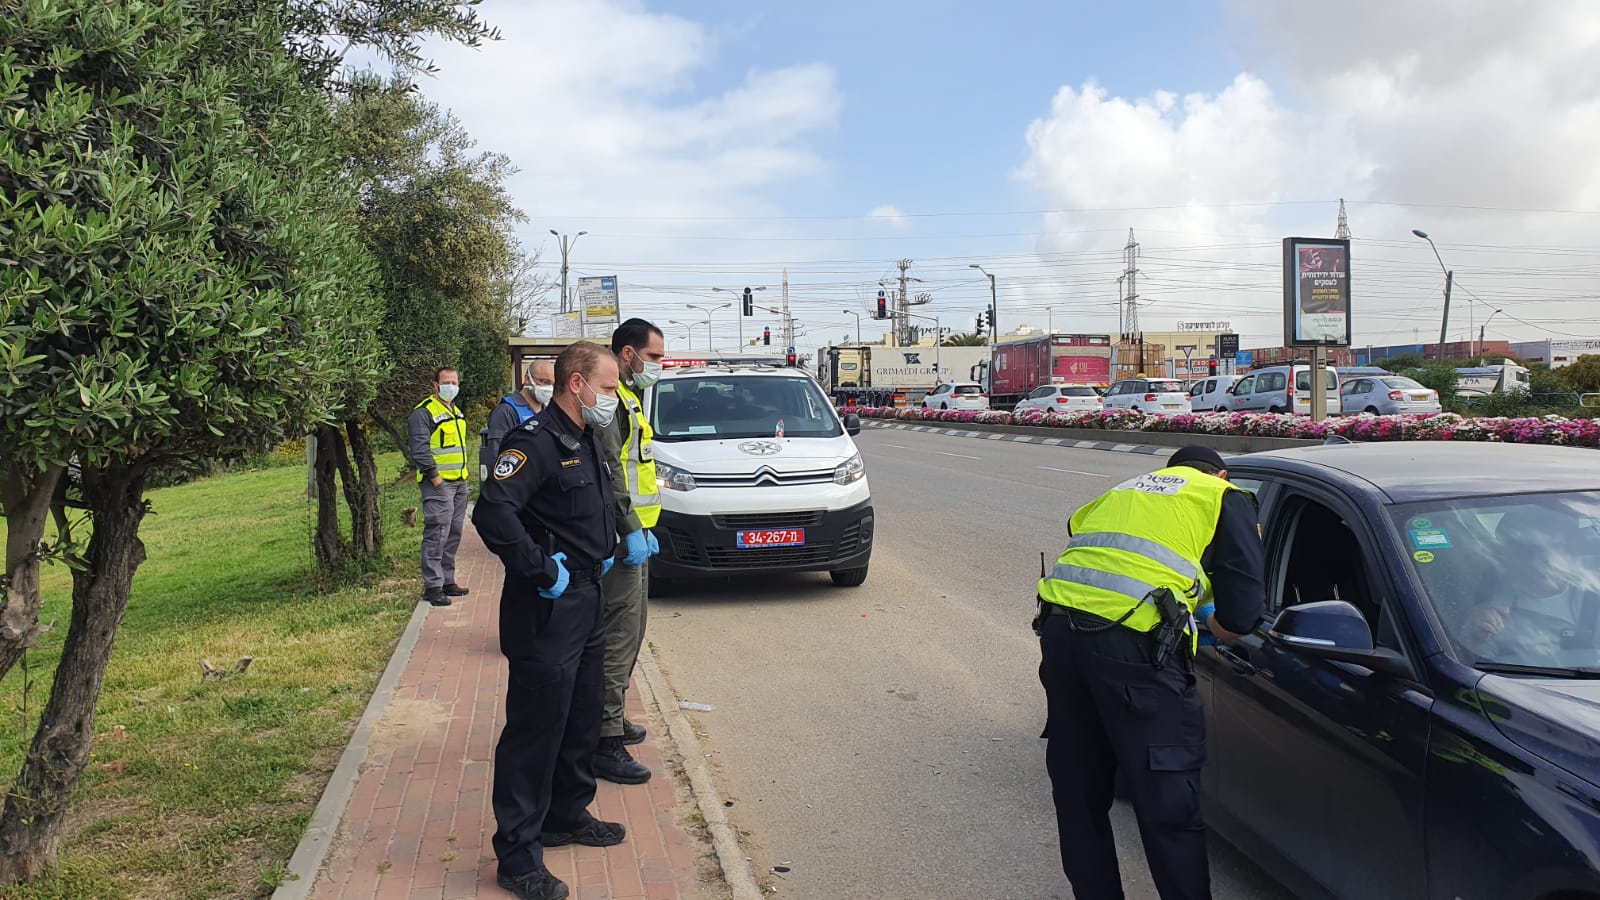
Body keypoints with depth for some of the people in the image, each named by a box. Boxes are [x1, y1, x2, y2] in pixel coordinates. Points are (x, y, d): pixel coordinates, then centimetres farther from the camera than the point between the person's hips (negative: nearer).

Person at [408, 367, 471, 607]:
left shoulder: (456, 411, 19)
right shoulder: (424, 412, -10)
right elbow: (420, 449, -17)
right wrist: (434, 475, -19)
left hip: (459, 482, 9)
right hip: (438, 483, -9)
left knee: (453, 535, 13)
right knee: (436, 535, -10)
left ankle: (447, 580, 22)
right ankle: (432, 586, -6)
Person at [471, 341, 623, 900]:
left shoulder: (588, 442, 12)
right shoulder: (536, 443, -19)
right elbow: (493, 513, -33)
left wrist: (605, 553, 16)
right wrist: (543, 571, -26)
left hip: (586, 603, 10)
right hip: (546, 613, -10)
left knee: (582, 722, 21)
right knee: (535, 732, -1)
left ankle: (567, 817, 39)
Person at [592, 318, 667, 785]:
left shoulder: (627, 398, 19)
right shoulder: (610, 399, -14)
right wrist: (631, 530, -22)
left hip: (633, 534, 11)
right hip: (622, 538, -11)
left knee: (627, 633, 17)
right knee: (620, 637, -9)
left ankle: (611, 718, 29)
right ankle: (606, 743, -5)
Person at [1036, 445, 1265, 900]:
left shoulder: (1123, 491, 32)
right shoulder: (1225, 497, 15)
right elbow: (1242, 613, 6)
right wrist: (1218, 623, 29)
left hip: (1059, 627, 6)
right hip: (1131, 639, -6)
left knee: (1077, 793, 18)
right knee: (1170, 806, 3)